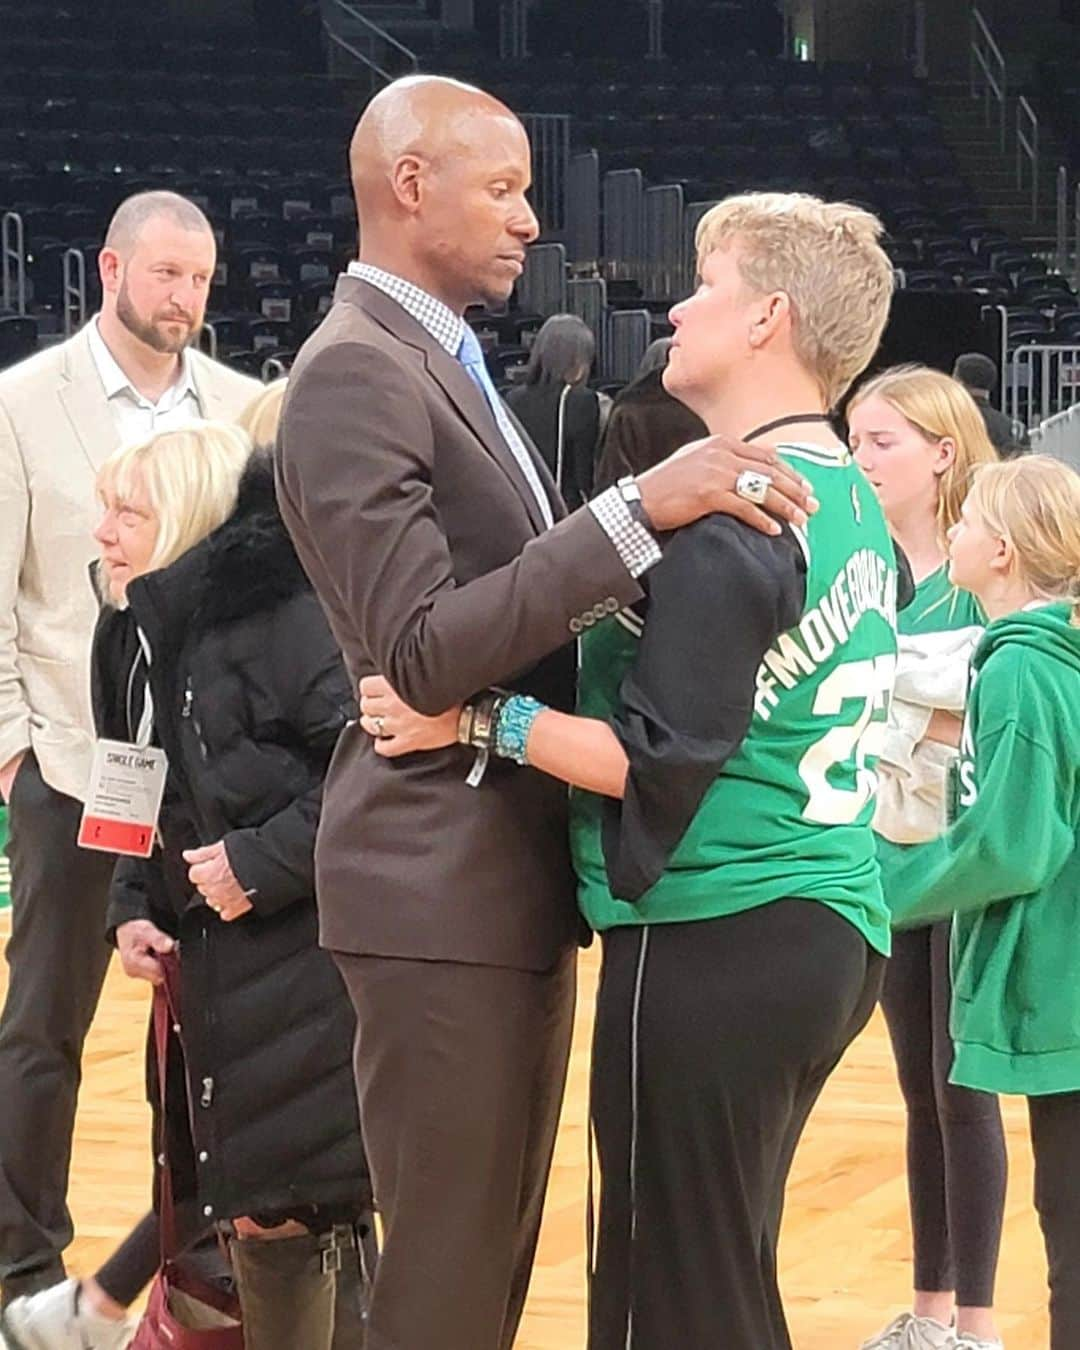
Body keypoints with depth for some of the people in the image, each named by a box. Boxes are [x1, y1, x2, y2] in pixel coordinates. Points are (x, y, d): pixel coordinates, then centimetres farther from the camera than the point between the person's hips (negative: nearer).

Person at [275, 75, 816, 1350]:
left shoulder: (449, 364, 16)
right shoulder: (355, 374, -16)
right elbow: (423, 652, -24)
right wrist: (636, 513, -28)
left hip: (515, 866, 10)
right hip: (442, 882, -10)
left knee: (497, 1248, 15)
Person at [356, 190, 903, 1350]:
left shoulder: (731, 517, -16)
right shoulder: (851, 502, 12)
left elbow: (663, 762, -20)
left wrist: (476, 720, -15)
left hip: (714, 949, -10)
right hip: (829, 937, 10)